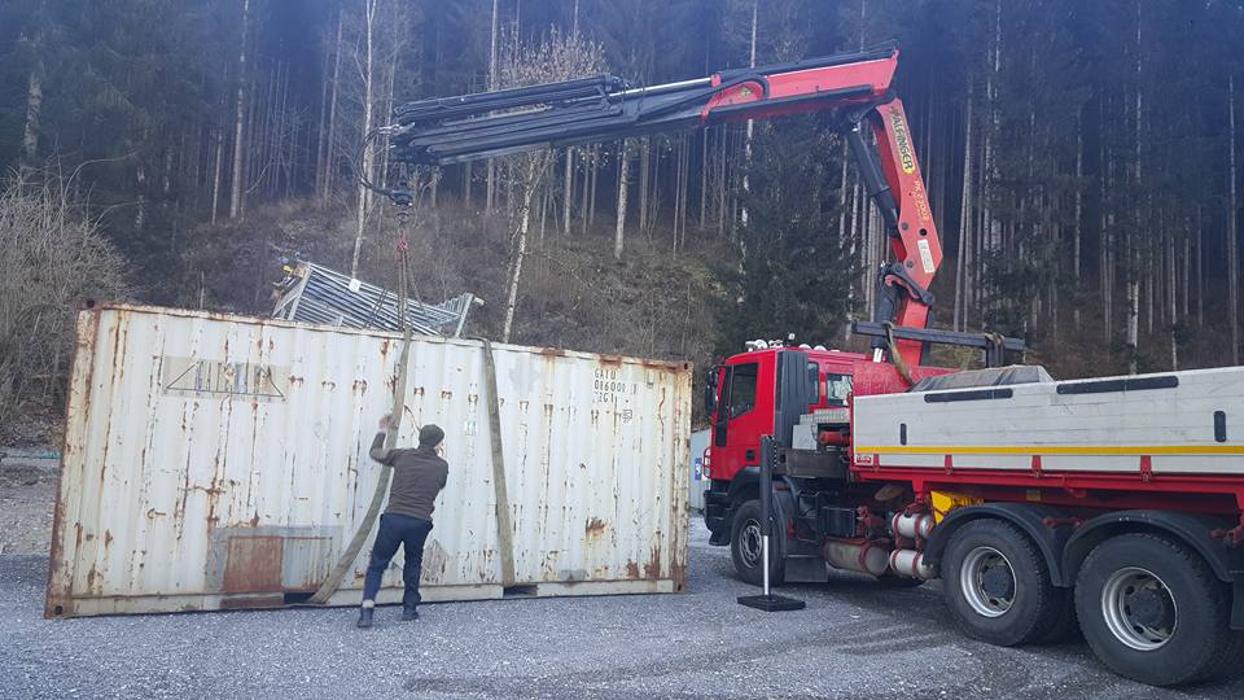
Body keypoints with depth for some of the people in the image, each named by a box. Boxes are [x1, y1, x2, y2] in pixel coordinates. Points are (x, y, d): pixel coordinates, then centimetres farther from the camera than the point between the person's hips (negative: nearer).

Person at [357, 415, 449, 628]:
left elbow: (375, 453, 20)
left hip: (393, 518, 0)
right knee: (413, 564, 23)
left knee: (377, 564, 7)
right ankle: (410, 608, 23)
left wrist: (382, 431, 36)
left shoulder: (404, 456, 5)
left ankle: (368, 606, -11)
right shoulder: (442, 466, 4)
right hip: (419, 522, 0)